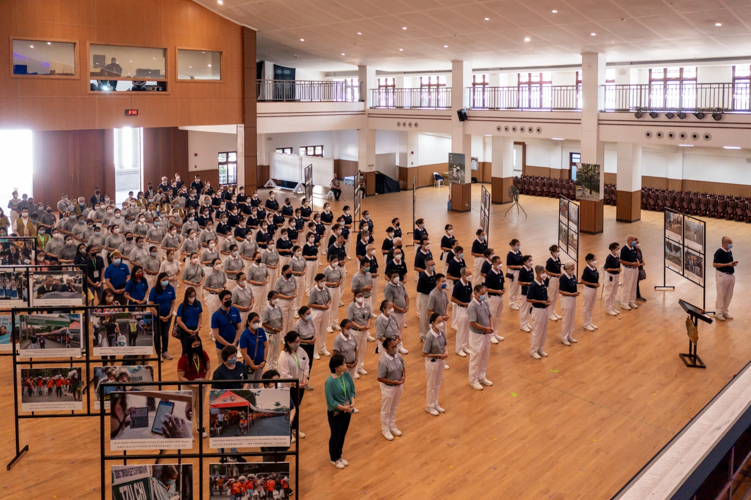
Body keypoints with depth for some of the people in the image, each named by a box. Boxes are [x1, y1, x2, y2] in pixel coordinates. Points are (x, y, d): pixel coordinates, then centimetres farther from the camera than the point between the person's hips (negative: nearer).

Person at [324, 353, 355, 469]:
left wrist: (352, 402, -14)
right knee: (335, 436, 14)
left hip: (347, 411, 6)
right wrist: (343, 407, -21)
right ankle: (333, 459, 37)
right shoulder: (330, 381, -27)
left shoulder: (346, 374, -9)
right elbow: (330, 401, -21)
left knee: (343, 435, 22)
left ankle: (339, 455, 44)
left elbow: (352, 390, 2)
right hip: (335, 413, -6)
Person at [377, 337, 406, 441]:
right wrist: (393, 382, -25)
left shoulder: (398, 356, -9)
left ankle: (392, 426, 46)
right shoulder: (383, 361, -29)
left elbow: (403, 368, 7)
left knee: (394, 408, 25)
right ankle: (385, 429, 35)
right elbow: (380, 378, -24)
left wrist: (404, 376, -12)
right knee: (386, 410, 15)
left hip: (399, 386, 6)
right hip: (388, 388, -6)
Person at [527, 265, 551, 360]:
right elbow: (528, 299, -18)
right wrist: (542, 302, -20)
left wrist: (547, 299, -4)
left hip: (545, 309, 7)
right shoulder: (533, 285, -20)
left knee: (544, 331, 15)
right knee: (537, 331, 2)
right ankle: (533, 351, 16)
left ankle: (540, 349, 29)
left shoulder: (544, 283, 3)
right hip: (537, 310, -7)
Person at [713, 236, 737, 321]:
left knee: (729, 295, 13)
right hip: (722, 275, -8)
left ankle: (725, 312, 25)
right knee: (721, 295, -1)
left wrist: (733, 263, 0)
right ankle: (718, 313, 10)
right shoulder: (719, 252, -15)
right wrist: (728, 264, -23)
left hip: (731, 275, 8)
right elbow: (714, 264, -20)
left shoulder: (730, 251, 10)